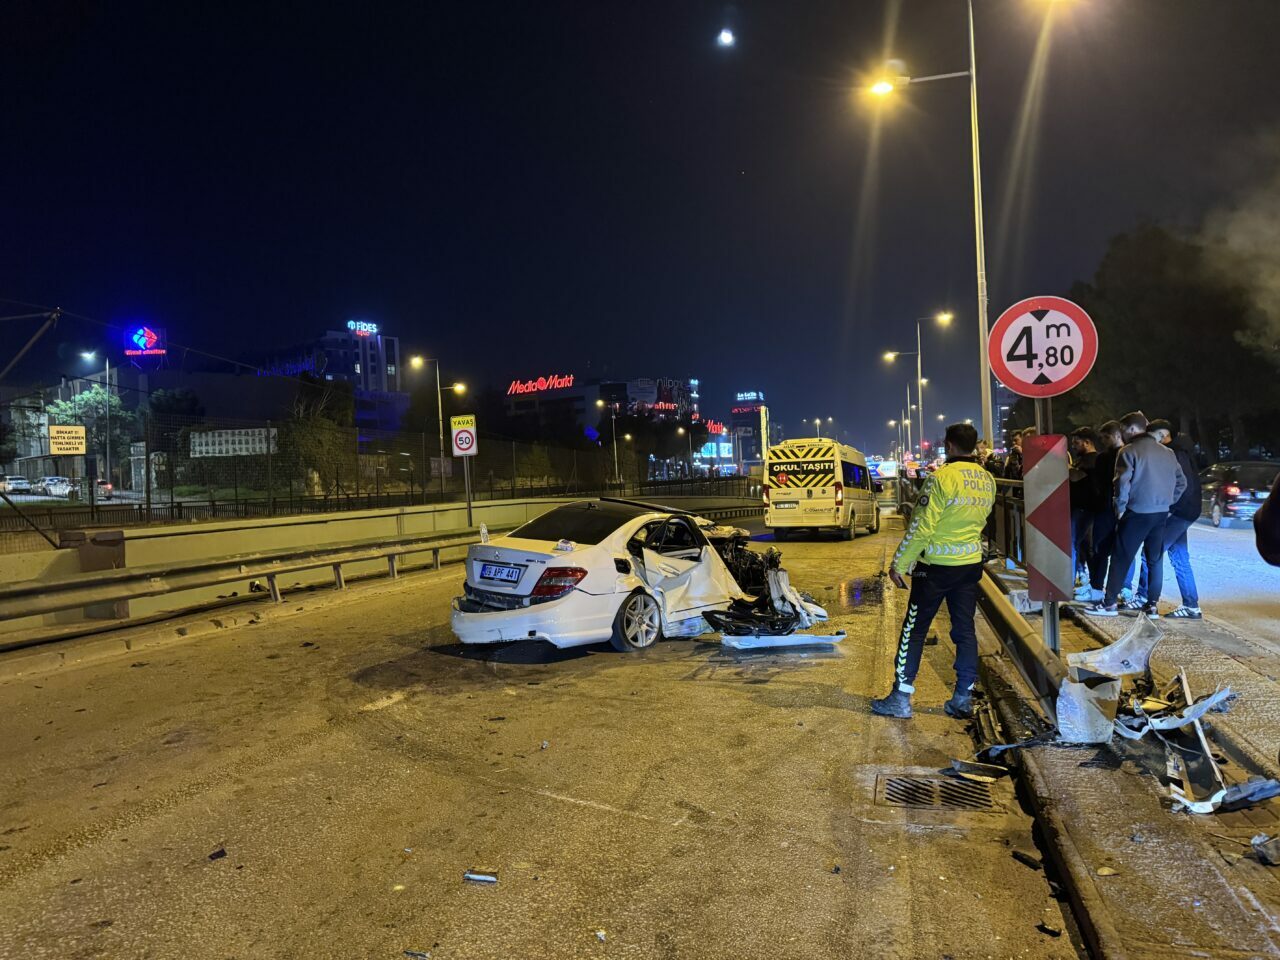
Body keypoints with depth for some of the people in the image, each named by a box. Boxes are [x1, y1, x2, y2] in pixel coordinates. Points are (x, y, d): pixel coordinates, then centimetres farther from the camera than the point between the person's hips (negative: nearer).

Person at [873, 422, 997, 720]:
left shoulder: (942, 477, -18)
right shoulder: (988, 481, 3)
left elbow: (921, 526, -18)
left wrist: (899, 564, -11)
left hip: (936, 565, -6)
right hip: (971, 563, 6)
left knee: (914, 630, 3)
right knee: (965, 630, 12)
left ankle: (900, 698, 8)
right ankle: (963, 698, 18)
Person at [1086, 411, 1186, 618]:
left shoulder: (1129, 451, -8)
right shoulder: (1167, 452, 12)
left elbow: (1123, 483, -16)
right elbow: (1181, 482, 14)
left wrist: (1120, 507, -5)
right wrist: (1167, 502, 18)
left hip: (1137, 512, -6)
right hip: (1161, 513, 6)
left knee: (1121, 558, 0)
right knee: (1155, 559, 11)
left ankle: (1109, 603, 2)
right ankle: (1153, 605, 12)